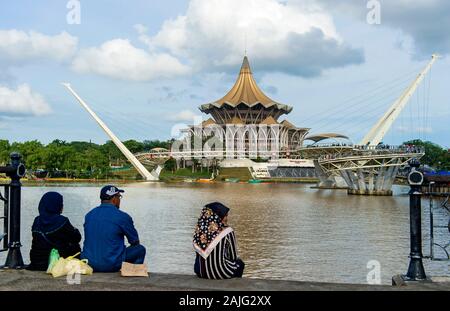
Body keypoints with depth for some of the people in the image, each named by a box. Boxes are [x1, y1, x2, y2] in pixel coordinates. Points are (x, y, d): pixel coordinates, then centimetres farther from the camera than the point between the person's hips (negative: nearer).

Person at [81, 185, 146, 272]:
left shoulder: (89, 215, 7)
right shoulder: (122, 217, -10)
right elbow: (135, 242, 3)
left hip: (89, 264, 6)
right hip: (111, 265, -6)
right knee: (140, 249, 15)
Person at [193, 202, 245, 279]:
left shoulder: (200, 229, -4)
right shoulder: (227, 232, -15)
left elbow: (198, 255, 6)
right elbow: (234, 257, -4)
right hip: (220, 273, -4)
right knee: (240, 263, 27)